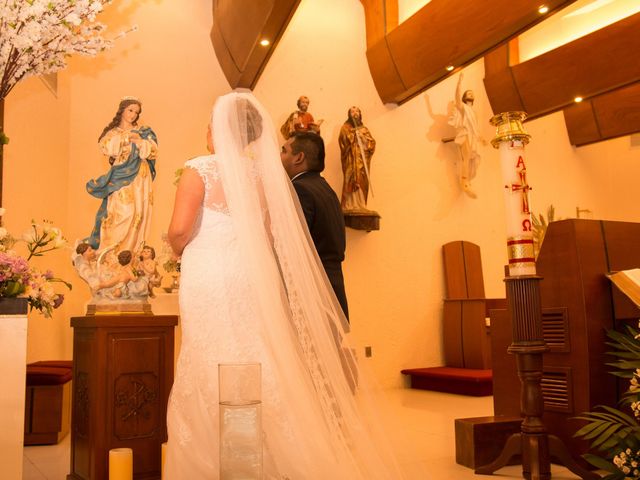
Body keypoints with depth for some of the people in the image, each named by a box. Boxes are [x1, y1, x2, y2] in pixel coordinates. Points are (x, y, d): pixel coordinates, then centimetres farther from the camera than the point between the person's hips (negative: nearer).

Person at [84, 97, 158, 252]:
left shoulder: (143, 131, 16)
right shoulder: (112, 132, 14)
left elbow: (153, 151, 4)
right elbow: (106, 148, -5)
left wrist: (140, 142, -12)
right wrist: (126, 138, -11)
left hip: (139, 176, 1)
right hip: (120, 177, -1)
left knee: (138, 212, -6)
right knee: (119, 212, -13)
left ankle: (132, 250, -3)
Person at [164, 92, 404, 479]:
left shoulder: (200, 169, -6)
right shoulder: (263, 173, 7)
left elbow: (180, 229, -14)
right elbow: (272, 235, 8)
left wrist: (178, 250, 6)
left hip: (210, 278, -4)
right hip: (253, 277, 5)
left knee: (210, 373, 3)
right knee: (258, 366, 10)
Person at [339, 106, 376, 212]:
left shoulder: (364, 129, 22)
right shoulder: (345, 127, 10)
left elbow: (372, 143, 11)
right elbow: (343, 140, -7)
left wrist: (363, 137, -3)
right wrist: (355, 134, -3)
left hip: (363, 160, 4)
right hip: (351, 159, -4)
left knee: (362, 181, -4)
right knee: (352, 180, -15)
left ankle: (361, 205, -5)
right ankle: (350, 205, -19)